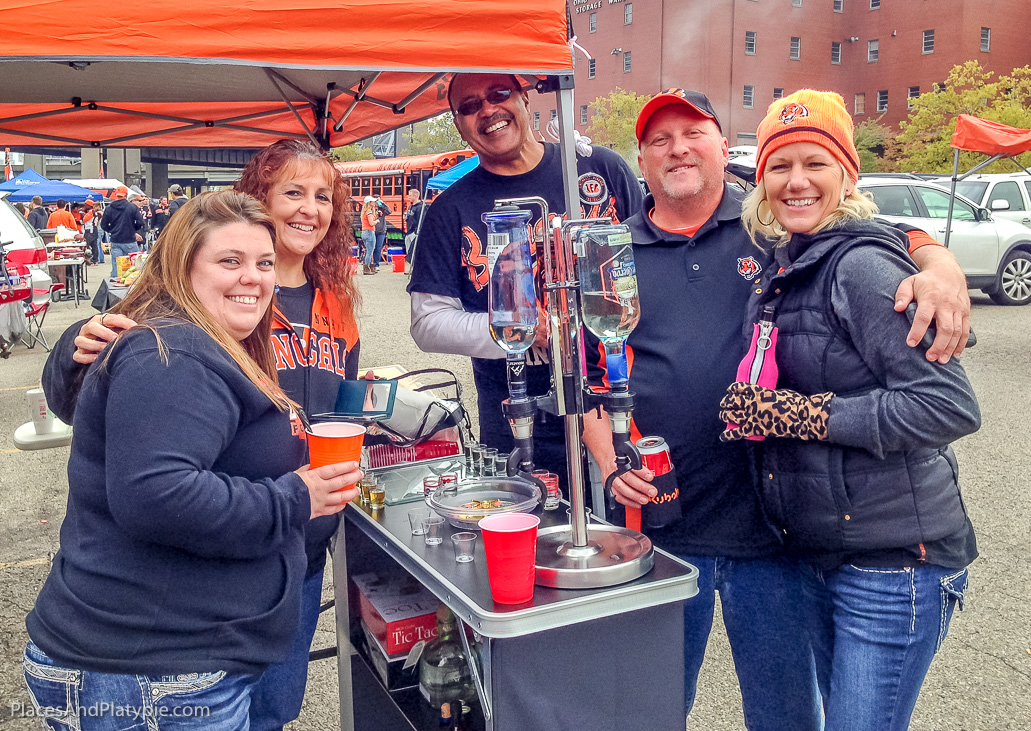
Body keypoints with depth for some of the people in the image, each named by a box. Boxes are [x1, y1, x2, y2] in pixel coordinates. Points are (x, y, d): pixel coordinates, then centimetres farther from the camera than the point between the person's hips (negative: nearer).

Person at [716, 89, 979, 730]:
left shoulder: (863, 264, -16)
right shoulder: (786, 266, 8)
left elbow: (950, 406, -23)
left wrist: (803, 414, -20)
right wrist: (753, 408, -1)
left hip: (893, 562, -8)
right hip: (819, 552, 8)